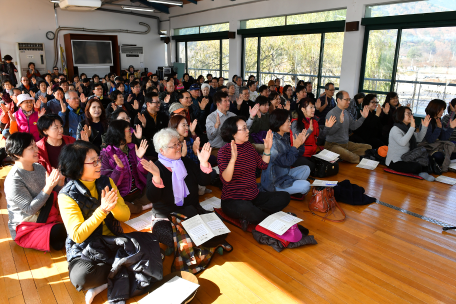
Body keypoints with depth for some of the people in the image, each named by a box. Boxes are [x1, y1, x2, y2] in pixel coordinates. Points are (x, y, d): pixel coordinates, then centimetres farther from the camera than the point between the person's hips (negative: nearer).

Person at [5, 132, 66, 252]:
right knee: (61, 232, -30)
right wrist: (49, 187, -30)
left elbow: (51, 195, 8)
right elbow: (30, 209, -22)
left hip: (46, 217, 7)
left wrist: (59, 183, -14)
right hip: (25, 229, -7)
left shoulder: (39, 167, 2)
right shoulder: (13, 180, -20)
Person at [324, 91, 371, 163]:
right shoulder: (331, 113, -14)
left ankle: (348, 154, -15)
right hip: (333, 144, -9)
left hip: (346, 143, 9)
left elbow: (353, 126, 18)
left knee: (368, 147, 2)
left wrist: (363, 117, 9)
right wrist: (340, 122, -35)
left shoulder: (346, 112, 14)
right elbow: (329, 132, -24)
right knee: (348, 156, -36)